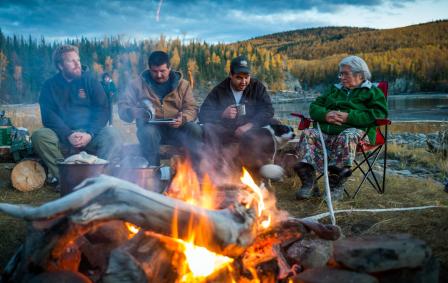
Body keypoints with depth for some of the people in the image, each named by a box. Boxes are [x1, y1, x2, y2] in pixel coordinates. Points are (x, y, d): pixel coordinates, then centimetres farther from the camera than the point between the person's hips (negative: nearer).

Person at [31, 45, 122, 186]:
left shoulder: (89, 80, 7)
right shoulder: (50, 85, 7)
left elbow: (102, 110, -2)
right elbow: (48, 116, -3)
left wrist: (90, 134, -18)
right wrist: (68, 135, -21)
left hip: (90, 136, 0)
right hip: (62, 137, 1)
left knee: (112, 135, -29)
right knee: (39, 136, -27)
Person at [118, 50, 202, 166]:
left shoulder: (182, 84, 9)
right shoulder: (139, 83, 5)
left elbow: (192, 108, 4)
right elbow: (122, 106, 2)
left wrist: (183, 119, -19)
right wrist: (136, 113, -22)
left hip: (176, 128, 1)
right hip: (151, 126, -1)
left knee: (196, 130, -30)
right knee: (148, 132, -37)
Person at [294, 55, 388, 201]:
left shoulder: (372, 92, 14)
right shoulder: (334, 89, 30)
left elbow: (379, 114, -5)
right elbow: (314, 107, 22)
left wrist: (349, 117, -14)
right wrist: (325, 115, -4)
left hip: (356, 130, -5)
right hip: (326, 132, 5)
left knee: (346, 136, -39)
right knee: (308, 134, -22)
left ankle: (336, 186, -37)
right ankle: (308, 182, -29)